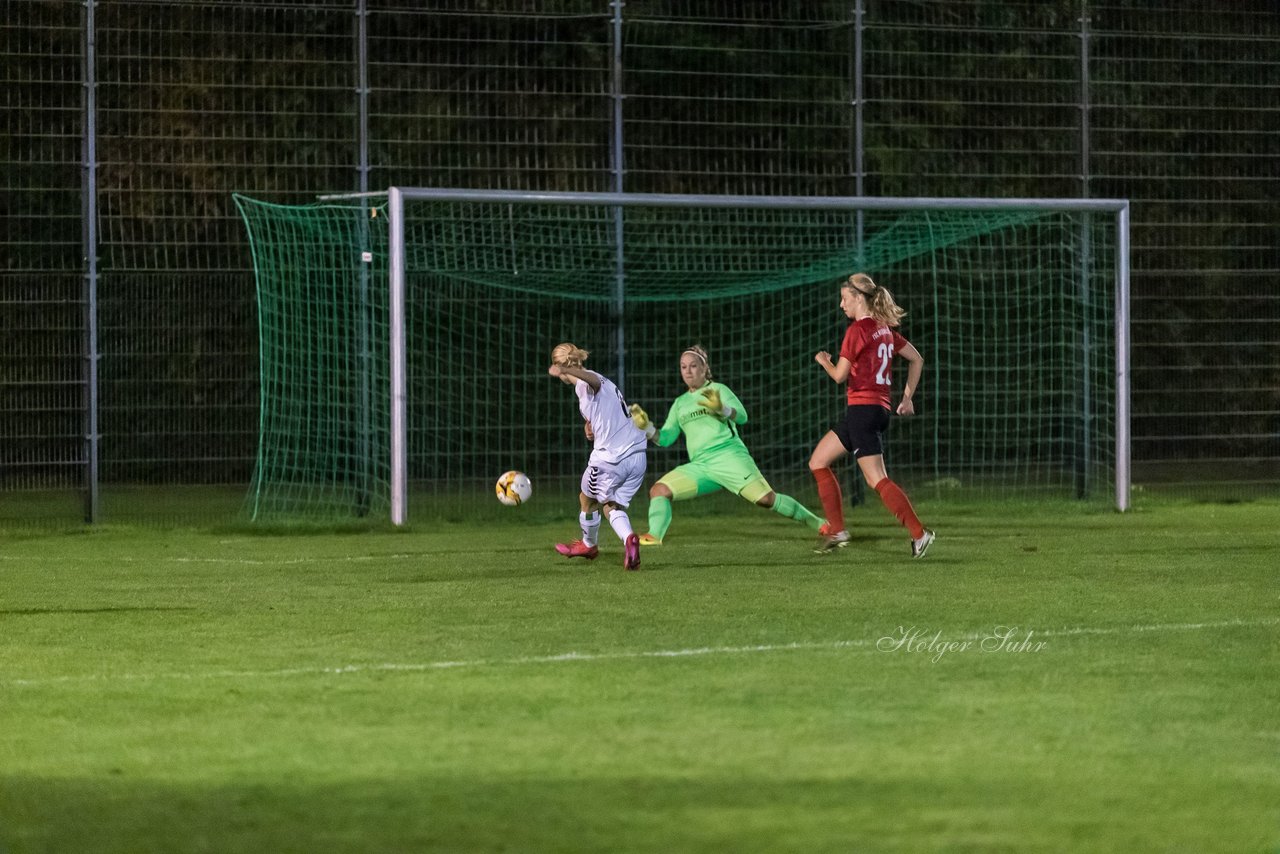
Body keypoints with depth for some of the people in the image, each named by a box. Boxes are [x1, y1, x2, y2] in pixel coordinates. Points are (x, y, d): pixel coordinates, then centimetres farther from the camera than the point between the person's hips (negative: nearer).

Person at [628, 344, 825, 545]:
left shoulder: (718, 390, 6)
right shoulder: (680, 403, 21)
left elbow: (742, 416, -10)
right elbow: (665, 438, 17)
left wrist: (721, 409, -30)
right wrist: (646, 427, -2)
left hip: (729, 457, -5)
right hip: (699, 465, 5)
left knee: (766, 498, -19)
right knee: (659, 490, -13)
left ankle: (815, 523, -8)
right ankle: (654, 536, -18)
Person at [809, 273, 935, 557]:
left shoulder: (857, 330, -12)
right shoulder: (884, 329, 13)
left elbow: (840, 375, -13)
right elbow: (917, 359, 19)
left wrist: (824, 361, 8)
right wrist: (908, 396, 21)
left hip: (863, 408, -9)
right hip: (878, 408, 9)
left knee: (877, 480, -11)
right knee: (818, 462, 15)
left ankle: (919, 534, -16)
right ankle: (836, 530, 13)